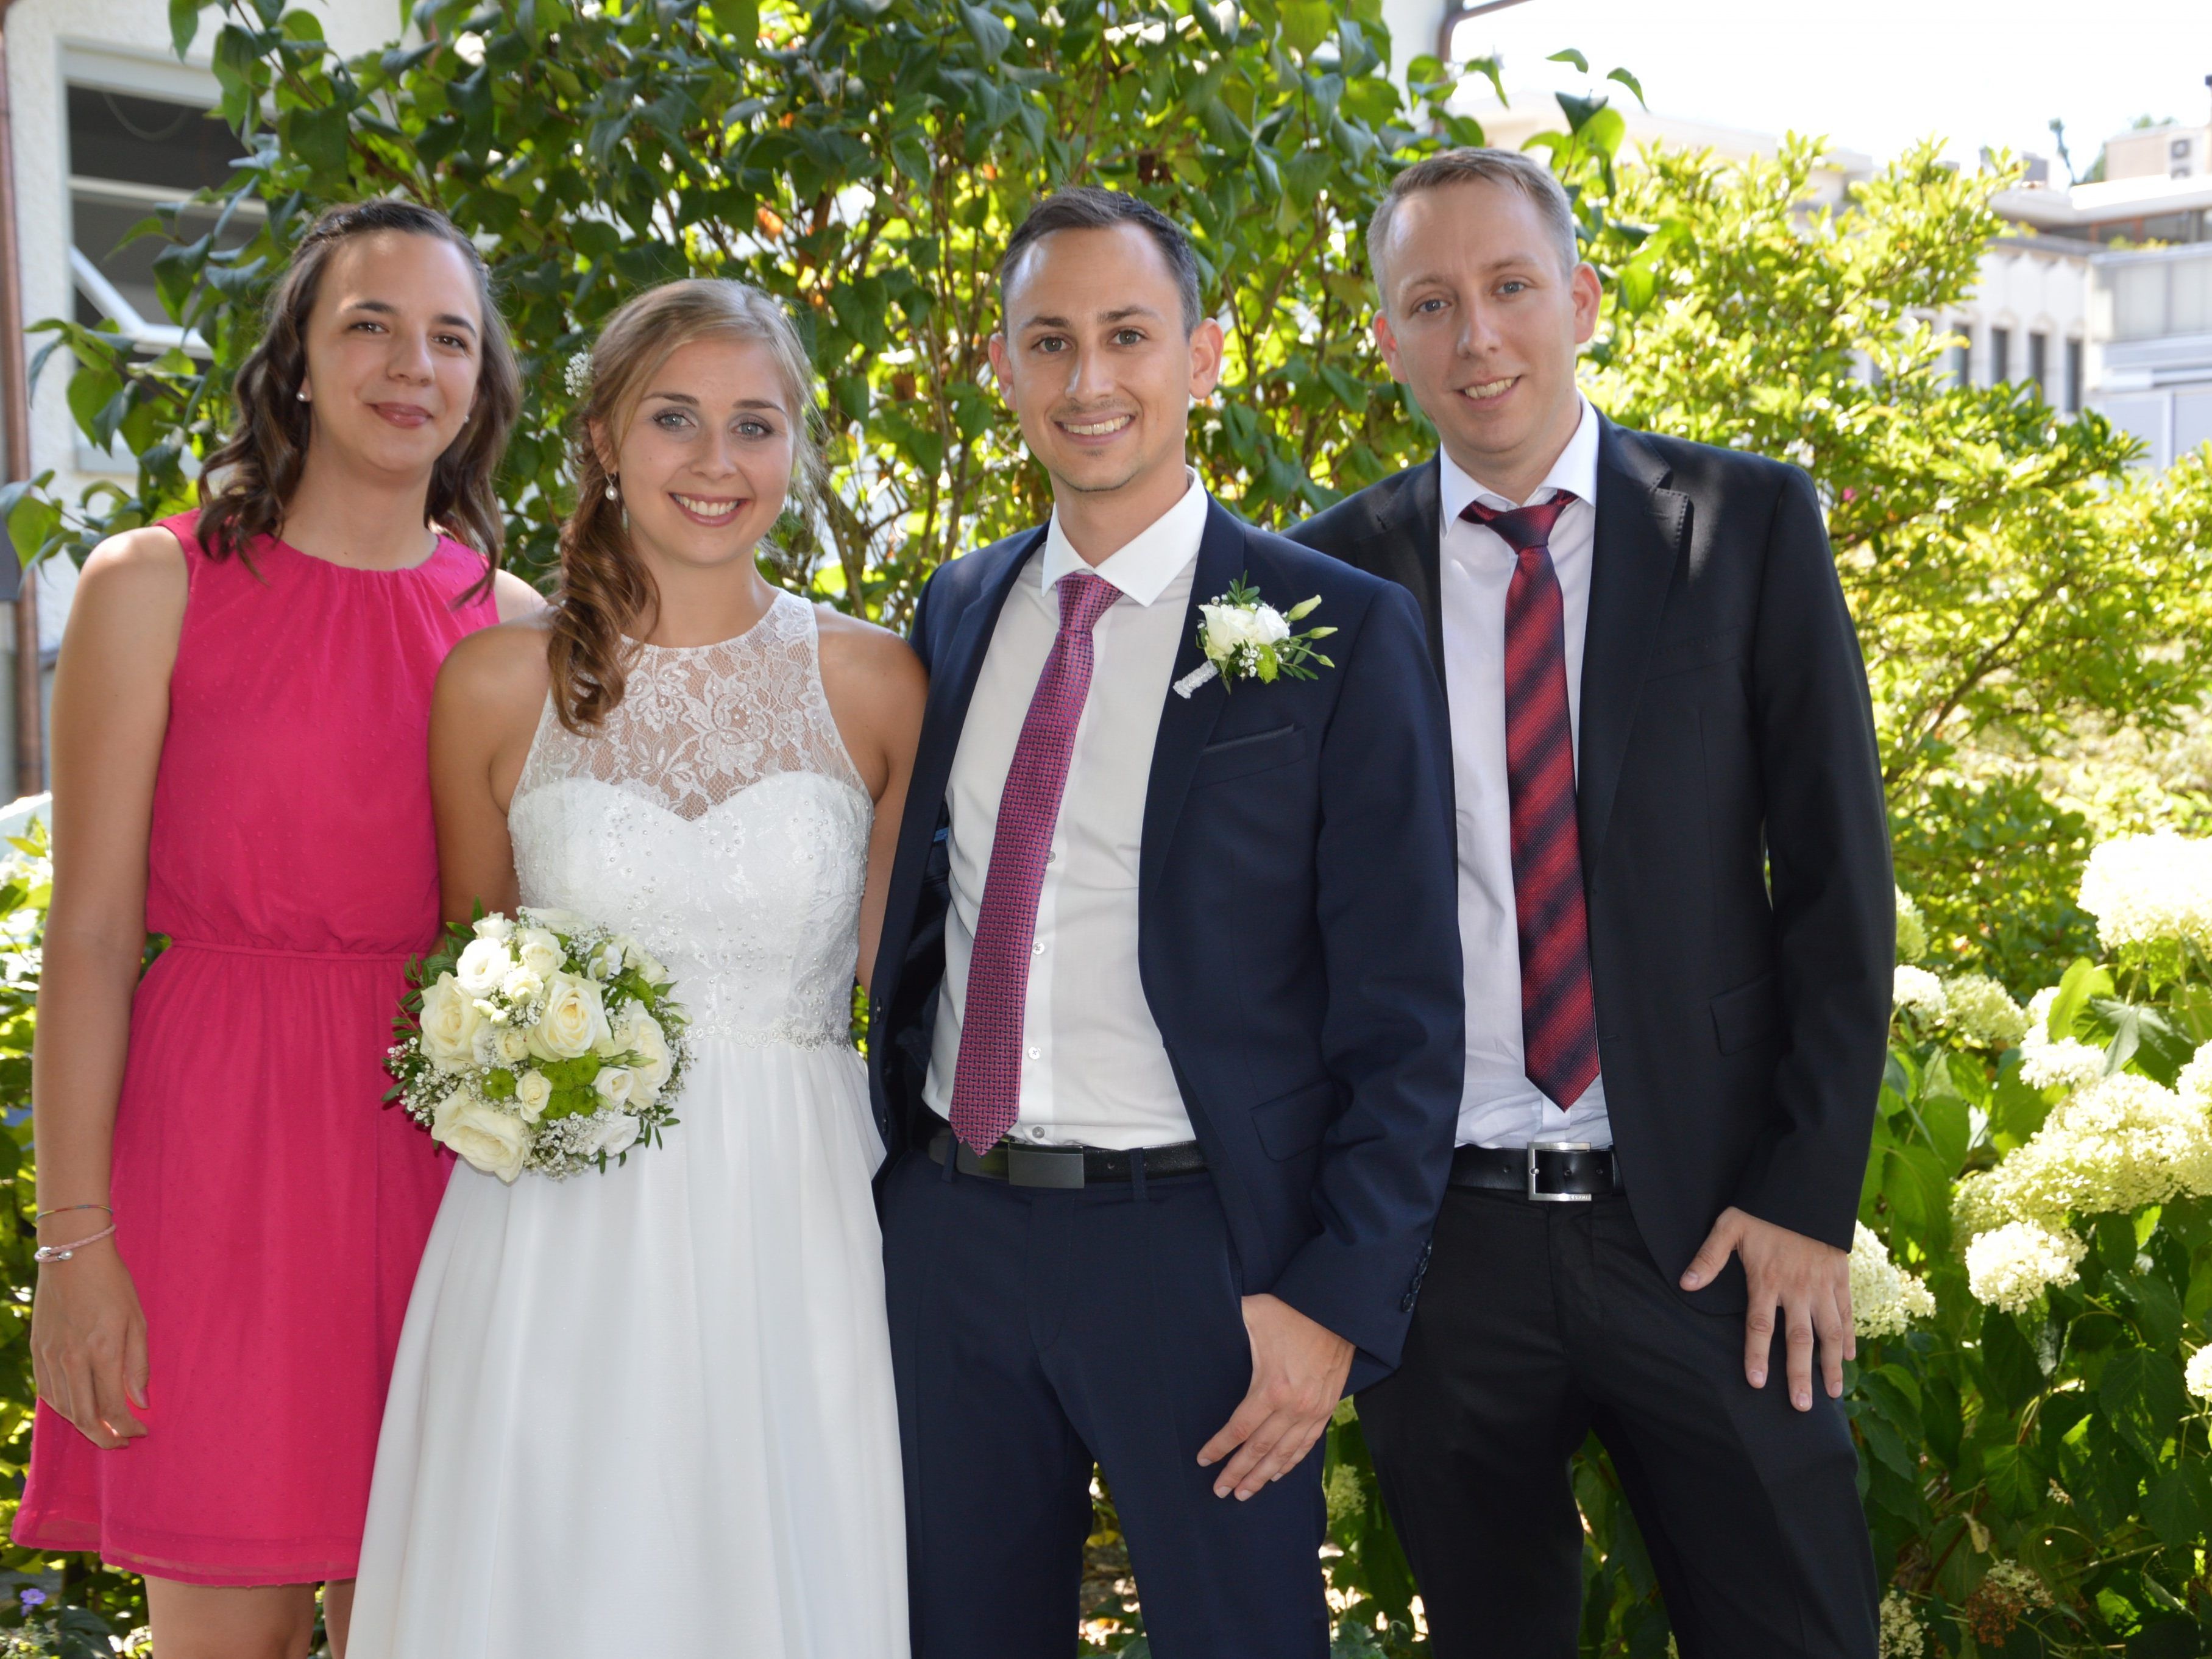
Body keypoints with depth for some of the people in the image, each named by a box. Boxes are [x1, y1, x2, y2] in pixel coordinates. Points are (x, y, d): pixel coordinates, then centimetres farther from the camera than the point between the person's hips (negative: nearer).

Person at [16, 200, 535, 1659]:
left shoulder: (512, 620, 8)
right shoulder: (157, 586, -1)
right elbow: (91, 932, -4)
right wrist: (77, 1238, -8)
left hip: (440, 1149, 3)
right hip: (221, 1140, -3)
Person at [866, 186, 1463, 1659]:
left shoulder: (1338, 630, -7)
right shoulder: (960, 613, 9)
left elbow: (1404, 1020, -8)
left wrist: (1338, 1303, -13)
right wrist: (893, 1175, 12)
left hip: (1196, 1251, -5)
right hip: (946, 1229, 5)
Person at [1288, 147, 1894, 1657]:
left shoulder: (1750, 524, 0)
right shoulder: (1339, 569, 1)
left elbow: (1838, 878, -1)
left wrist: (1810, 1195, -6)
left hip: (1707, 1228, -1)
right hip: (1435, 1233, 1)